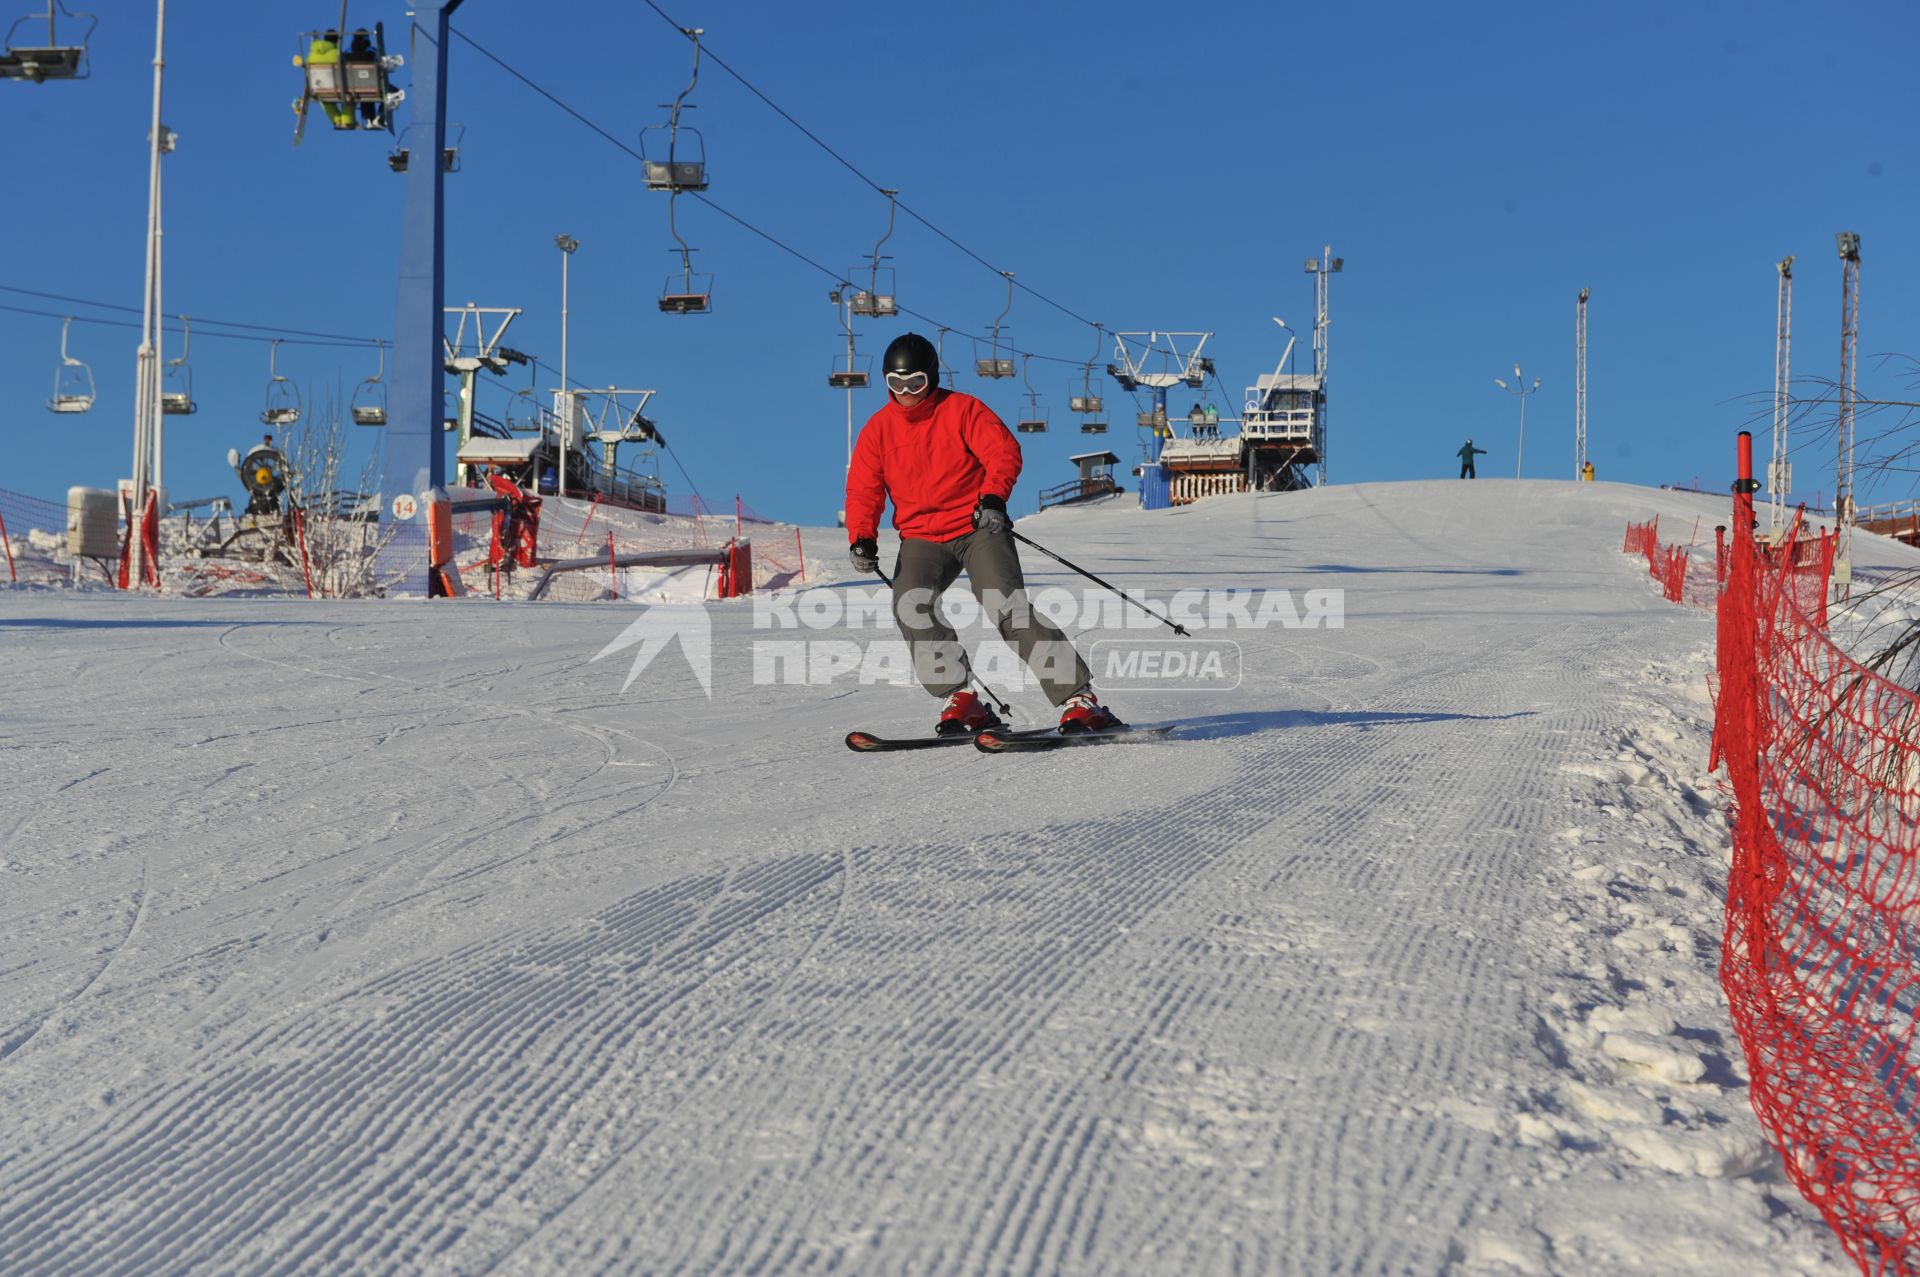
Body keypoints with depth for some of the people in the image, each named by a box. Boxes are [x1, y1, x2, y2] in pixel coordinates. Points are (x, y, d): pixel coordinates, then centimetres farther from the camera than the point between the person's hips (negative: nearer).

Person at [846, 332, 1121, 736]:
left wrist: (993, 498, -29)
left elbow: (1005, 451, -11)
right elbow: (863, 491, 6)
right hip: (921, 538, 3)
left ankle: (1078, 699, -17)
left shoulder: (961, 409, -1)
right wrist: (862, 538, -12)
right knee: (910, 604, -25)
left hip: (978, 526, -3)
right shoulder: (878, 428, 8)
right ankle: (960, 698, -16)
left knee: (1007, 606, -21)